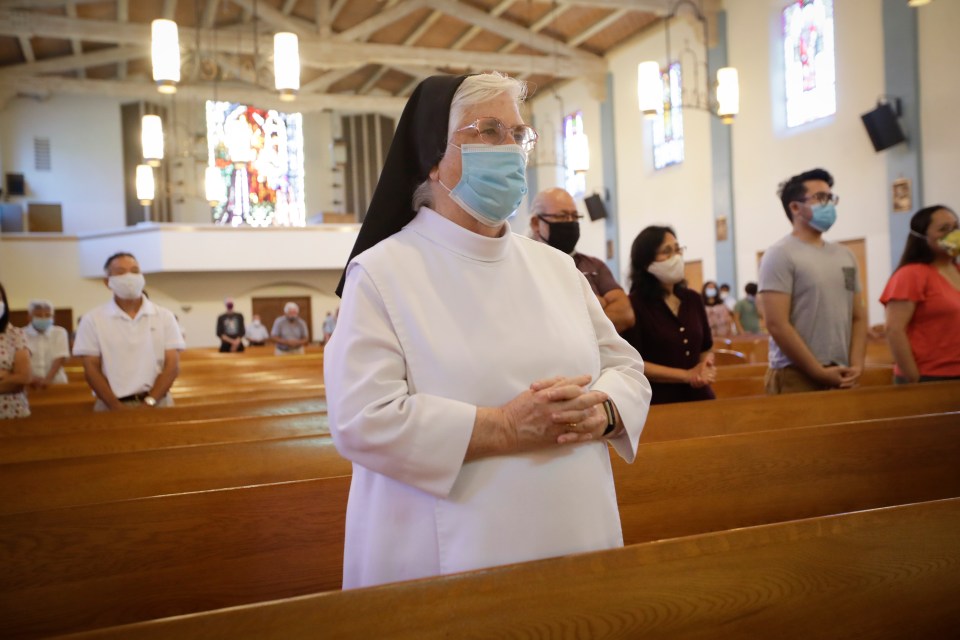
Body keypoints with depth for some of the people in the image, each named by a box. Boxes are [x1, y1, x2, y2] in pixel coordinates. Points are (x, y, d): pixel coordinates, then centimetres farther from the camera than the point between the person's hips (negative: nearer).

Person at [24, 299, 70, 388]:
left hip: (56, 382, 1)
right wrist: (31, 378, -26)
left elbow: (60, 359, -5)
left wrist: (47, 379, -20)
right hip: (31, 384, -1)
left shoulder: (59, 333, 5)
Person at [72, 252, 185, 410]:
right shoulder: (93, 319, 5)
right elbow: (91, 368, 2)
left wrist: (149, 403, -11)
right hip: (112, 406, 0)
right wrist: (116, 406, -10)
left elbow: (172, 365, 1)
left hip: (157, 403, 1)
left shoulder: (164, 316, 6)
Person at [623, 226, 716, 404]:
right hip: (659, 402, -6)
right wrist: (687, 375, -16)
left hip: (699, 397, 6)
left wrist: (706, 366, -6)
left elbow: (707, 348, 16)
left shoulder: (693, 299, 8)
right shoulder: (634, 304, -11)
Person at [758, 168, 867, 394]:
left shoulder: (845, 255, 14)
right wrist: (819, 372, -14)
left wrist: (856, 365, 0)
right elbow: (777, 325, -15)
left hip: (841, 377, 6)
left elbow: (858, 317, 16)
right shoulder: (781, 255, -8)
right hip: (797, 377, -6)